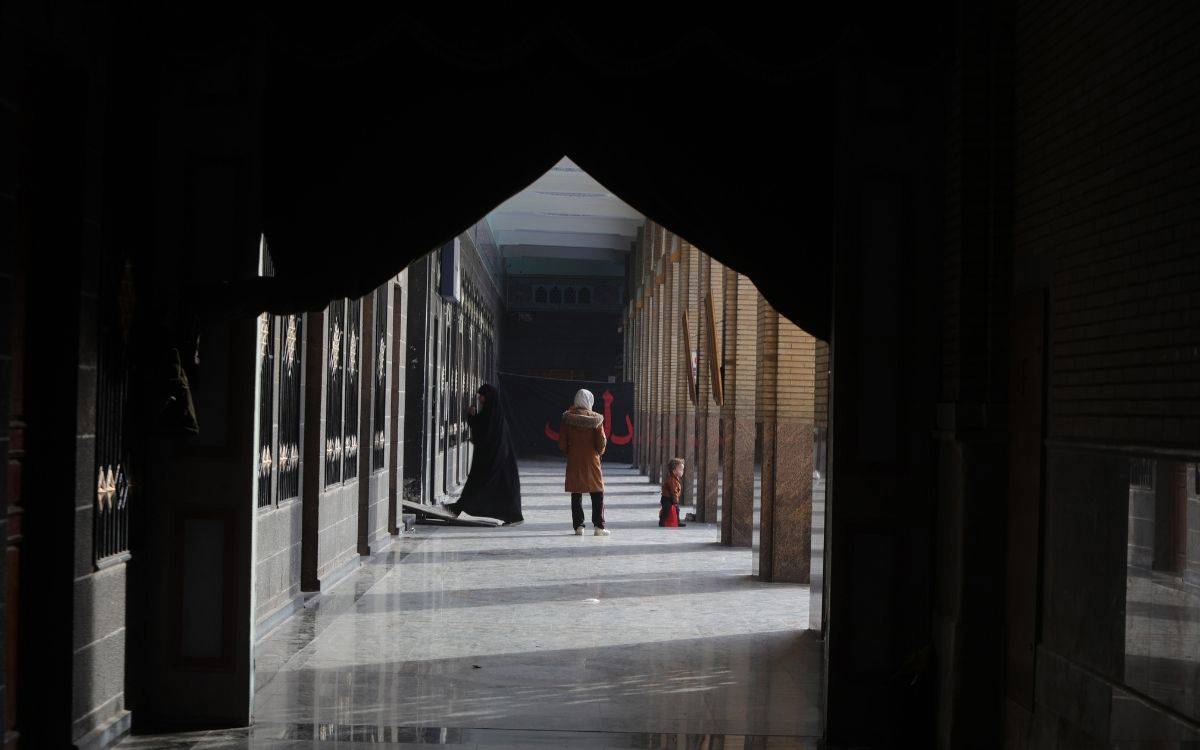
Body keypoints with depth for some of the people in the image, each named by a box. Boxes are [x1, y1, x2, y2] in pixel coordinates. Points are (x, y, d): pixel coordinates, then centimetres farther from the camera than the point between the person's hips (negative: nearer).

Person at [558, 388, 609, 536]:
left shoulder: (568, 419, -4)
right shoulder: (595, 419, -7)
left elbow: (562, 443, -3)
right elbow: (602, 442, -6)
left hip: (573, 461, 1)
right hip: (591, 461, -1)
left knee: (576, 494, 8)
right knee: (597, 493, 8)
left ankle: (578, 526, 5)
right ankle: (599, 526, 4)